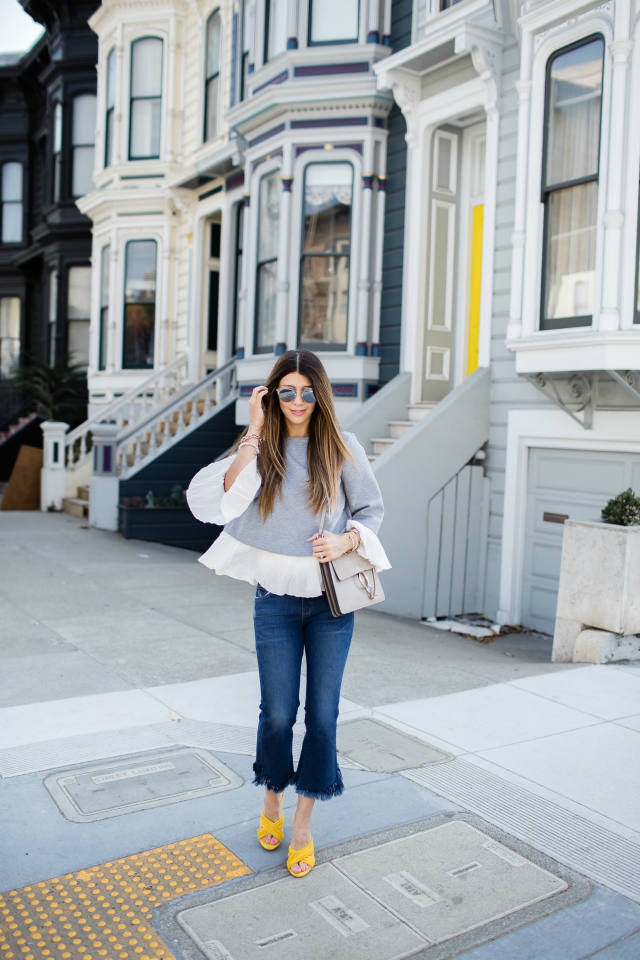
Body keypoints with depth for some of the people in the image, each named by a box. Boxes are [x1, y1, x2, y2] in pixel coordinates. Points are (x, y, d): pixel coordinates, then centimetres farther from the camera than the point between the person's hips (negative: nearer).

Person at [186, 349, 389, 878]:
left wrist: (346, 540, -13)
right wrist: (254, 435, -18)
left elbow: (371, 509, 6)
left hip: (331, 599, 0)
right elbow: (219, 501, -16)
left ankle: (304, 823, 24)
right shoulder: (260, 448, -1)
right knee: (277, 712, 5)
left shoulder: (343, 447, -2)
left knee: (322, 713, 5)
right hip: (276, 599, 0)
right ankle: (272, 799, 35)